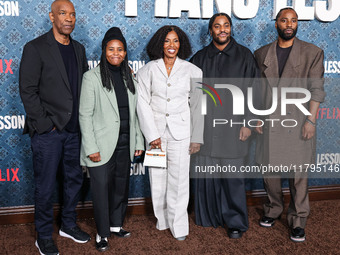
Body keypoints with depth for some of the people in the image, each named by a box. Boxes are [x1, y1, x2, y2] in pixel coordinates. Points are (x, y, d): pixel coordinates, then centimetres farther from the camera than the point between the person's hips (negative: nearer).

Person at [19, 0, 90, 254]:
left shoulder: (79, 49, 11)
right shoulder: (35, 48, -7)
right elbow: (28, 91, -10)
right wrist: (45, 124, -13)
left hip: (74, 129, 6)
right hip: (48, 131, -6)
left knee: (74, 179, 15)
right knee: (46, 187, 4)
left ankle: (69, 224, 34)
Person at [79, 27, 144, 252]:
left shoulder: (129, 77, 8)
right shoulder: (92, 77, -6)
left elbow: (134, 113, 12)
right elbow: (85, 115, -9)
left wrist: (138, 141, 9)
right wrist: (91, 147, -14)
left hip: (125, 144, 5)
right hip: (103, 145, -5)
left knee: (121, 186, 14)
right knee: (102, 189, 3)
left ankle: (116, 224, 33)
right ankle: (102, 233, 18)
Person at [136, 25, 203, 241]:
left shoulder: (192, 71, 2)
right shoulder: (148, 70, 1)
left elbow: (197, 106, 4)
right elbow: (143, 104, -2)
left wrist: (197, 138, 2)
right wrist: (152, 135, -8)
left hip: (180, 131, -1)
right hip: (155, 130, 1)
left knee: (179, 179, 0)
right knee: (157, 177, 7)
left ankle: (179, 225, 15)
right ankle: (162, 219, 26)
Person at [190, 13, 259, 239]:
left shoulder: (244, 56, 4)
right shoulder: (200, 58, 10)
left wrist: (247, 122, -4)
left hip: (232, 127, -2)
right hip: (205, 127, 3)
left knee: (233, 176, 1)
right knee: (206, 173, 7)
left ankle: (236, 222, 17)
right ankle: (209, 216, 24)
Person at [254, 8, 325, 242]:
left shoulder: (312, 53, 2)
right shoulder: (262, 54, 10)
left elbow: (316, 90, -3)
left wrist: (311, 120, -9)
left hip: (298, 123, -2)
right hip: (269, 122, 3)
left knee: (299, 174, 2)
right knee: (269, 168, 9)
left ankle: (298, 221, 15)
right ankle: (274, 210, 30)